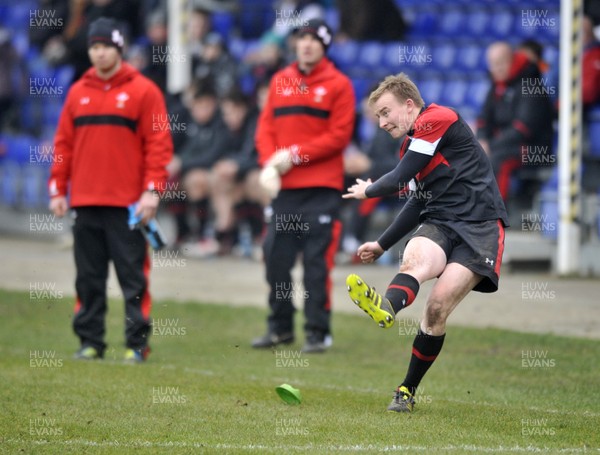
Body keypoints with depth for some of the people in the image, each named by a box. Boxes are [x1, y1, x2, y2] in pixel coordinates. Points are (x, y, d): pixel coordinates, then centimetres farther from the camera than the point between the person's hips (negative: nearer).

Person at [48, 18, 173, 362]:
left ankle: (138, 343, -1)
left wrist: (152, 191, -12)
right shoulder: (78, 93, 14)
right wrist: (58, 190, 8)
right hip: (85, 203, 4)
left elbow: (159, 144, -4)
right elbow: (63, 143, 15)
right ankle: (90, 342, 11)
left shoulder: (143, 91, 0)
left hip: (128, 204, -4)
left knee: (133, 276, -4)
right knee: (89, 278, 6)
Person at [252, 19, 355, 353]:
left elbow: (339, 136, -7)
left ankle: (319, 331, 0)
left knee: (317, 259, -6)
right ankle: (280, 327, 18)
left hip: (321, 187, -5)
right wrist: (270, 162, -7)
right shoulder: (280, 81, 14)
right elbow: (266, 126, 11)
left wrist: (296, 155, -13)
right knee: (276, 256, 6)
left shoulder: (338, 85, 0)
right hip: (284, 186, 5)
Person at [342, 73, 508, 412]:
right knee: (415, 259, -29)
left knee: (437, 308, -20)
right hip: (439, 223, 7)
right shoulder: (413, 145, 22)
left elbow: (400, 179, -7)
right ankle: (387, 308, -58)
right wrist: (382, 245, 33)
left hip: (479, 226, -7)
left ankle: (408, 389, -11)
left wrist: (368, 191, 14)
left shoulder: (437, 119, -6)